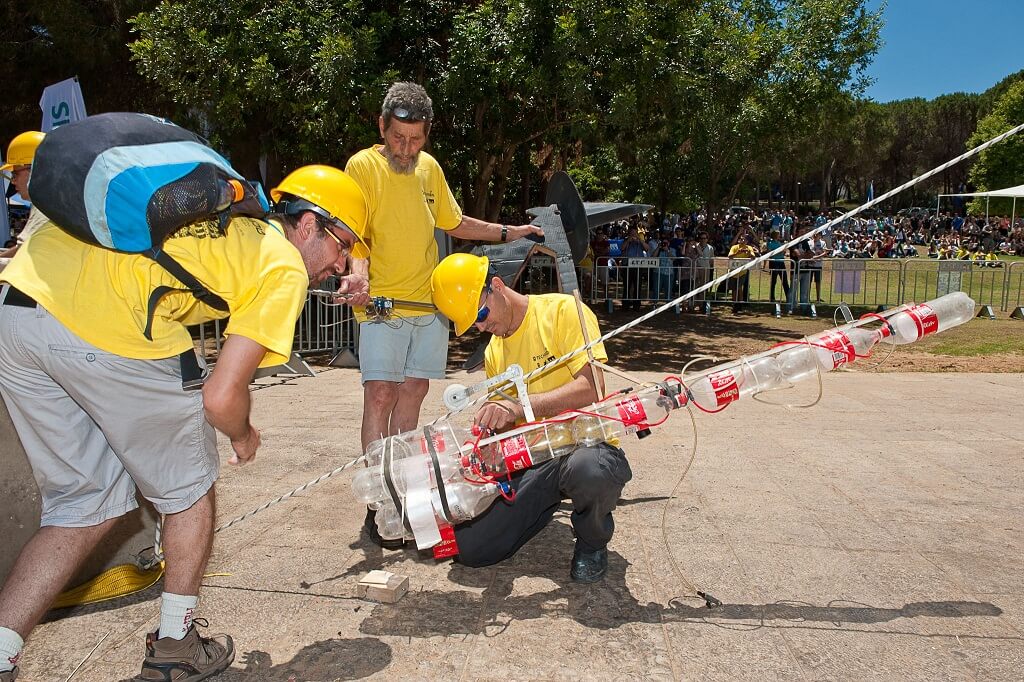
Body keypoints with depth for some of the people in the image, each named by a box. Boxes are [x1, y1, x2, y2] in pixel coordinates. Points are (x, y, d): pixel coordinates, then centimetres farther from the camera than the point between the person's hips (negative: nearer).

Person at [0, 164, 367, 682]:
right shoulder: (284, 268, 4)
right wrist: (243, 436, 19)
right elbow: (222, 396, -3)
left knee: (89, 502, 22)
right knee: (189, 488, 17)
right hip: (109, 328, -8)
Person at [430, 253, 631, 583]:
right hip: (532, 462, 6)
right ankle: (548, 502, 20)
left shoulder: (563, 311, -9)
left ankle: (592, 542, -6)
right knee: (469, 548, -8)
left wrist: (520, 404, -33)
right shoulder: (493, 353, 14)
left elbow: (591, 387, -22)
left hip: (587, 443, -5)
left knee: (588, 470, -43)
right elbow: (507, 426, 15)